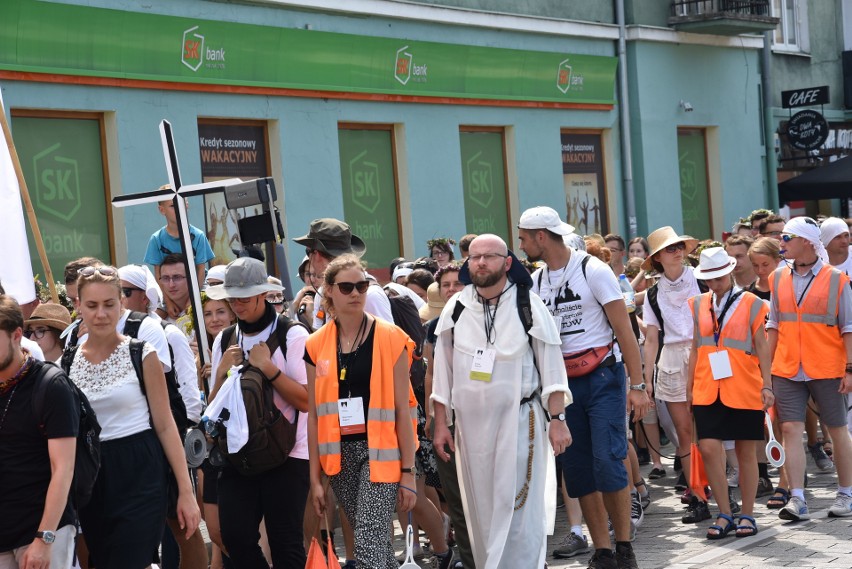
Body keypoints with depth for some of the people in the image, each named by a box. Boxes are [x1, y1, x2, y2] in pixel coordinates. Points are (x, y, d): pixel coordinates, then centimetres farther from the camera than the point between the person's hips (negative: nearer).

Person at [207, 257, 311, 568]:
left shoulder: (292, 335, -6)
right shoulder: (224, 341, 9)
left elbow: (307, 401, -13)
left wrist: (268, 368, -19)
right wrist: (222, 372, -6)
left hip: (287, 453, -4)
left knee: (285, 542, -4)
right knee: (235, 537, -3)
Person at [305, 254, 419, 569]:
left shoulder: (390, 338, -4)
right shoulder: (317, 345, 4)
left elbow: (402, 409, -3)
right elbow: (314, 414, 7)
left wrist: (408, 471, -5)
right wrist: (315, 477, 7)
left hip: (378, 452, -3)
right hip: (339, 454, 4)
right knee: (375, 542, 12)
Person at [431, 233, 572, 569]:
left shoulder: (528, 305, -3)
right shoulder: (455, 309, 4)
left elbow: (551, 364, -2)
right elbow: (442, 371, 8)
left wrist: (557, 419, -6)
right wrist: (440, 424, 7)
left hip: (519, 420, -3)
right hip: (470, 423, 3)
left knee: (519, 509, -4)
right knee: (481, 510, 8)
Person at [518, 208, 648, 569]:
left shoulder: (593, 270, -8)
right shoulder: (535, 281, 8)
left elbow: (623, 329, -8)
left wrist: (637, 385, -13)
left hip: (602, 378, -5)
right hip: (563, 383, 5)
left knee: (607, 462, -13)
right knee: (577, 470, 5)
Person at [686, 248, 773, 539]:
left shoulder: (750, 303, 2)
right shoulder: (698, 305, 10)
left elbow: (761, 347, 3)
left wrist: (767, 385, -2)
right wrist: (689, 385, 10)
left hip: (745, 389, -2)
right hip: (708, 390, 2)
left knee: (746, 452, 4)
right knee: (709, 448, -8)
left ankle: (747, 515, 16)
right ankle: (724, 514, 5)